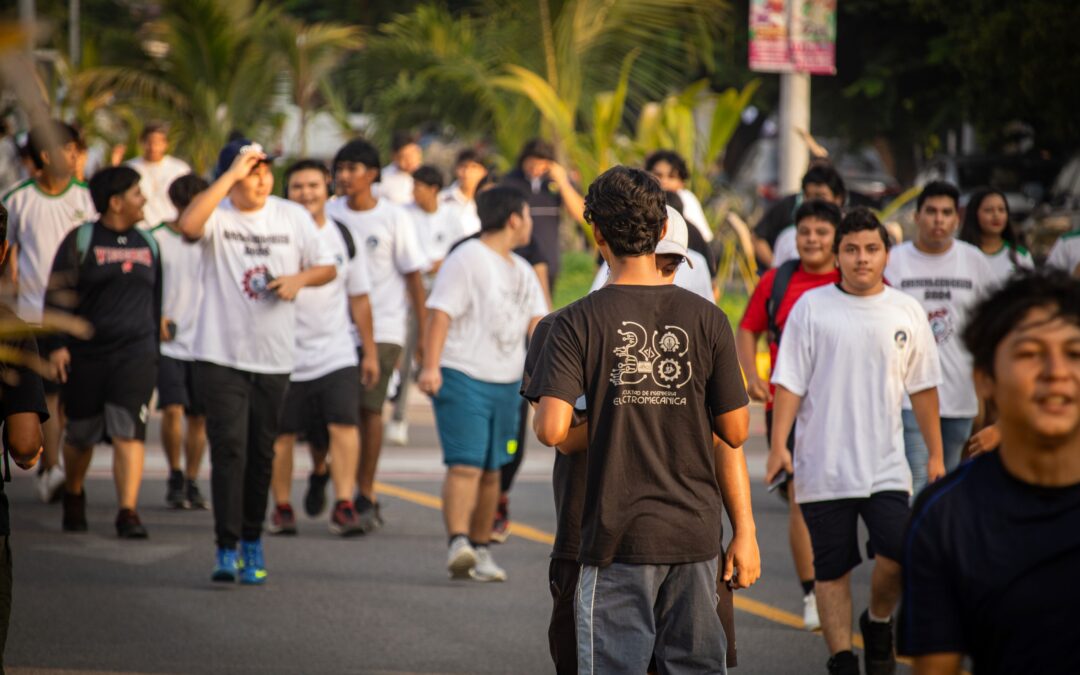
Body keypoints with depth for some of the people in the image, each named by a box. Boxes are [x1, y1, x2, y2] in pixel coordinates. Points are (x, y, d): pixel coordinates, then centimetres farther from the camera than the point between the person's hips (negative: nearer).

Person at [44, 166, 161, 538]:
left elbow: (156, 297, 21)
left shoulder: (147, 242, 12)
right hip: (86, 353, -2)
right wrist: (57, 344, -11)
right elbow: (58, 294, -4)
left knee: (128, 431, -13)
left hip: (136, 353, 2)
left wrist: (155, 345, 20)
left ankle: (128, 512, -16)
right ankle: (73, 497, 34)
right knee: (80, 434, 9)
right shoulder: (81, 240, -2)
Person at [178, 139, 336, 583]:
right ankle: (226, 549, -11)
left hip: (274, 358, 4)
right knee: (229, 449, -11)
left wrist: (300, 279, -9)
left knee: (261, 454, 11)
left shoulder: (292, 216, 6)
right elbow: (188, 225, -29)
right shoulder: (218, 216, -5)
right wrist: (232, 174, -27)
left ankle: (252, 539, 26)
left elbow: (327, 266, 13)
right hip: (221, 355, -3)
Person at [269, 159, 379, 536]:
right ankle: (282, 508, 20)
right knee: (282, 434, 5)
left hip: (336, 353, 1)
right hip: (286, 353, -1)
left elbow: (358, 297, 15)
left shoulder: (343, 237, 8)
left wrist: (370, 351, 14)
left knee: (344, 425, -14)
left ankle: (344, 508, -9)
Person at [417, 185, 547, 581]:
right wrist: (430, 367, -23)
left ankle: (481, 550, 18)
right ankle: (458, 544, -25)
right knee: (465, 464, -17)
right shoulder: (466, 260, -8)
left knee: (491, 470, 10)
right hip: (462, 376, -7)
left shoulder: (522, 271, 18)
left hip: (506, 383, 7)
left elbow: (537, 319, 12)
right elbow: (441, 314, -14)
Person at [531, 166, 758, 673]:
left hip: (619, 536, -3)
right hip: (695, 533, 3)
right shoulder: (705, 319, 0)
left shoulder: (581, 321, -7)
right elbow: (735, 432, 2)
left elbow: (552, 429, -15)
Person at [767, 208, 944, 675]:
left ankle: (878, 622, 13)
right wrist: (778, 445, -10)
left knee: (900, 553, -14)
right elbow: (789, 382, -1)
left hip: (886, 465, 1)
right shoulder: (811, 308, 0)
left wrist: (935, 454, 13)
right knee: (831, 567, 3)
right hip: (823, 466, -1)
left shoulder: (906, 312, 7)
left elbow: (922, 387, 13)